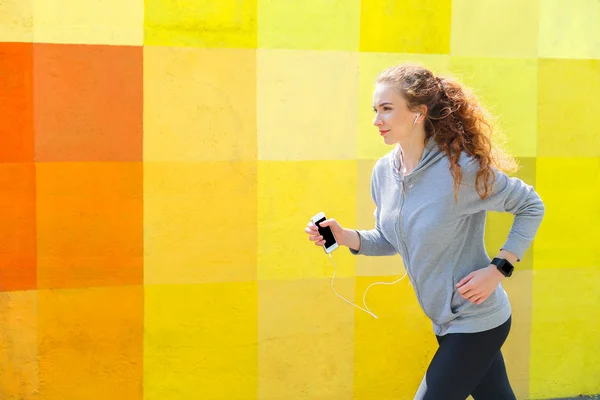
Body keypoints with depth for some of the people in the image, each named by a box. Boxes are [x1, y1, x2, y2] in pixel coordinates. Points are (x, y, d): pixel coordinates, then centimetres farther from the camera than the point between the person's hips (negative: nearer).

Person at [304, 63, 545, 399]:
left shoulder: (460, 168, -22)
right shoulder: (384, 171, -2)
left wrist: (499, 268, -17)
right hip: (447, 321, 7)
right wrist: (346, 237, -6)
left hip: (477, 322, -7)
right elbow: (390, 240, 12)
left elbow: (531, 206, -10)